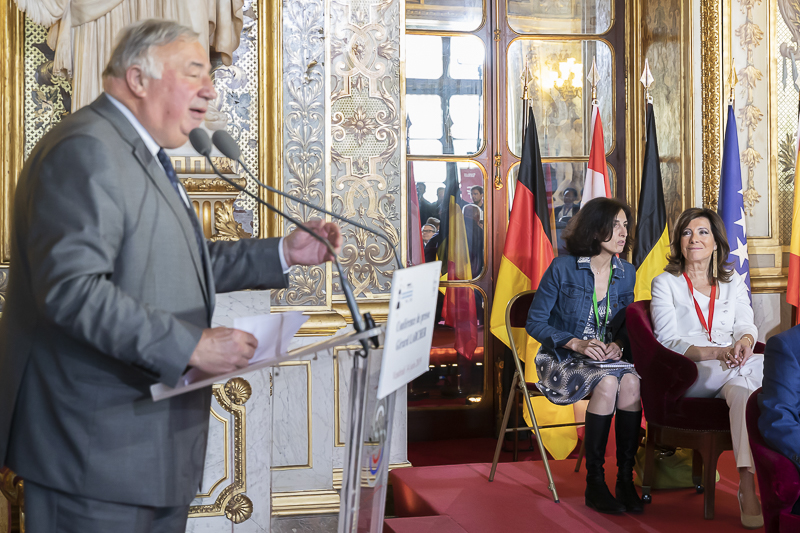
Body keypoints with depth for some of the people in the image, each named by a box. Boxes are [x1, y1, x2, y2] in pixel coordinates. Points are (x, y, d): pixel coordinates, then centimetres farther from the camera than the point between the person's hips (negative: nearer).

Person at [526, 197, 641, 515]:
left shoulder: (626, 273, 6)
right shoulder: (562, 268, -8)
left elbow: (626, 325, 16)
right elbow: (535, 322, -6)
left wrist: (618, 344, -8)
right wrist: (577, 343, -19)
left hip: (606, 359, 4)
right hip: (561, 361, -4)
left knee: (631, 381, -30)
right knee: (607, 383, -33)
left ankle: (626, 478, -23)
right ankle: (594, 482, -24)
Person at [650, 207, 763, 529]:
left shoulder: (733, 282, 21)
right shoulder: (665, 283, 8)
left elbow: (745, 325, 5)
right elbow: (669, 342, -5)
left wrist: (744, 342, -22)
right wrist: (715, 352, -23)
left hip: (732, 370, 4)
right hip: (685, 376, -4)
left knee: (742, 388, -34)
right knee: (763, 365, -32)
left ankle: (748, 487, -42)